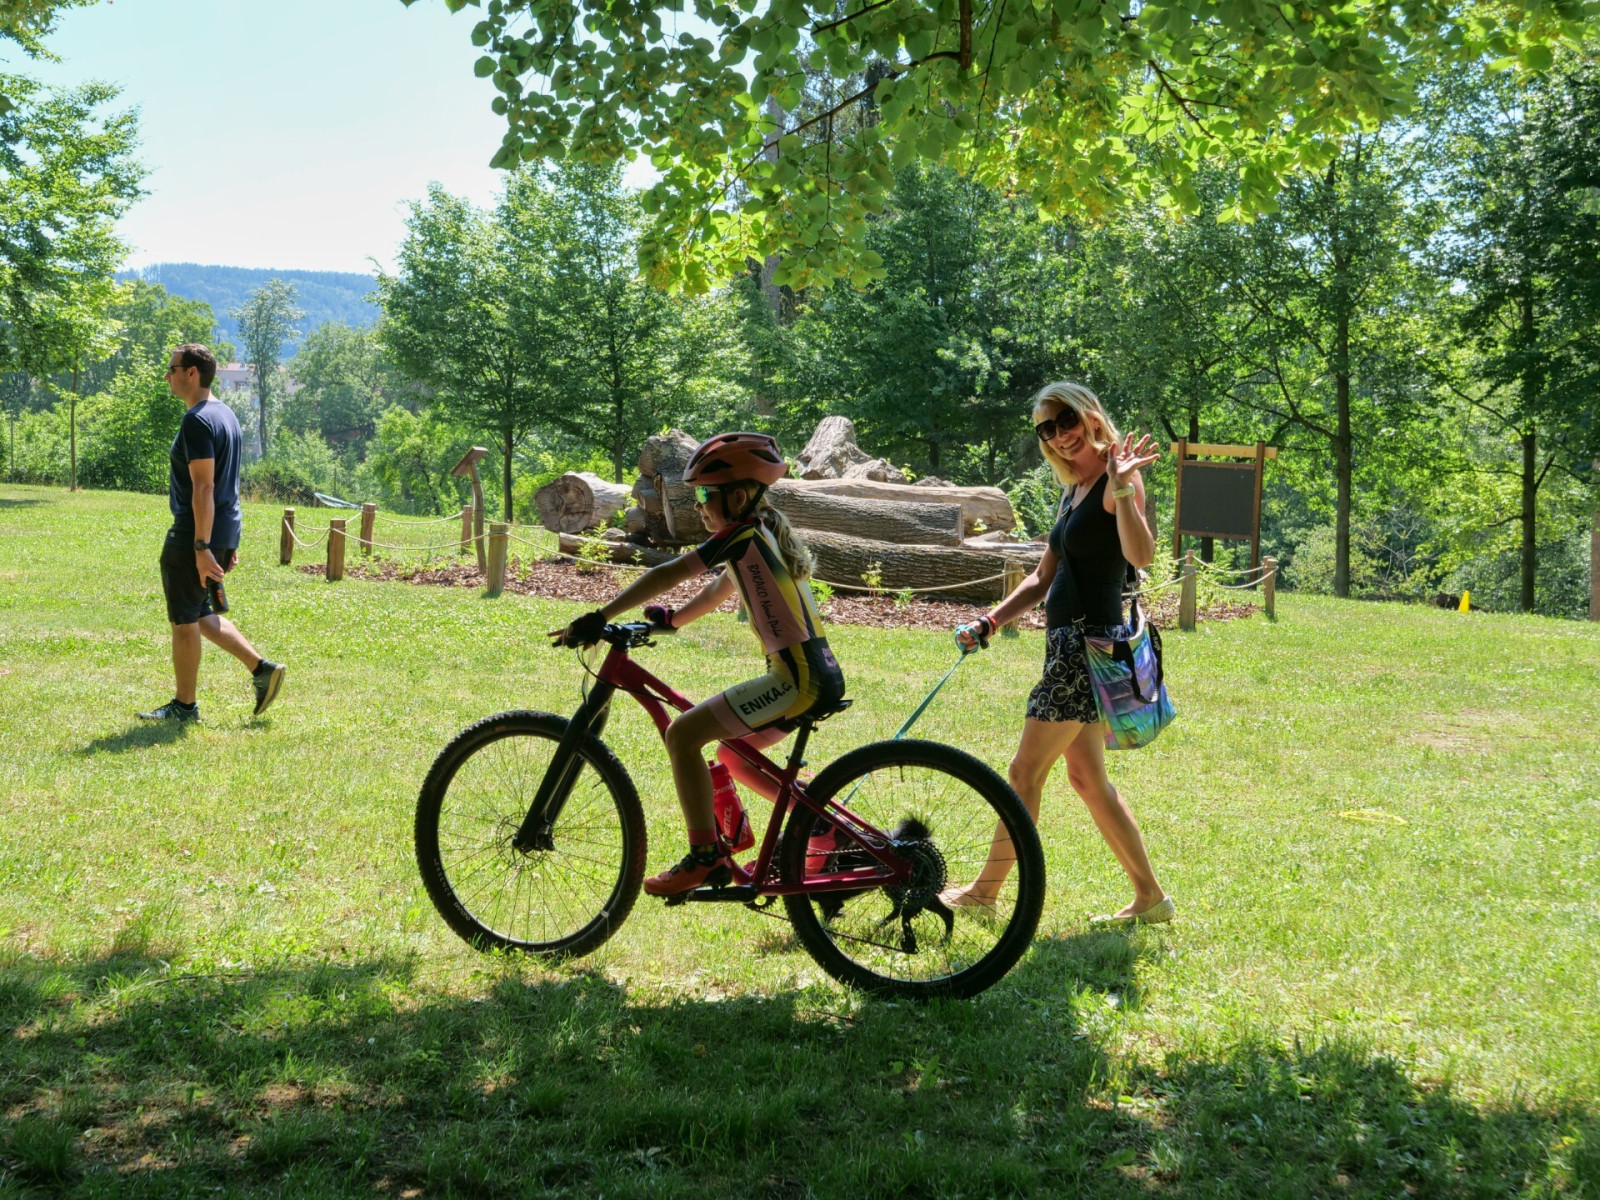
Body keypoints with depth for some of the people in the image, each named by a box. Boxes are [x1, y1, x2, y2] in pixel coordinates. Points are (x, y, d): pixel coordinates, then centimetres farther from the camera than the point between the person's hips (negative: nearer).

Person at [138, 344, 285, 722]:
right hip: (222, 534, 10)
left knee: (184, 619, 2)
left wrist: (201, 548, -24)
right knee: (198, 613, 19)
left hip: (193, 536, -10)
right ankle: (261, 669, 12)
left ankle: (184, 706, 11)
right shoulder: (225, 415, 14)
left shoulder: (197, 421, -17)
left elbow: (203, 487, -23)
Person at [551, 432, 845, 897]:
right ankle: (822, 822, 27)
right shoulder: (765, 533, 17)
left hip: (799, 679, -10)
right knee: (732, 752, 25)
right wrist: (672, 619, 30)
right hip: (821, 674, 10)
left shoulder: (742, 535, -11)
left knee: (682, 734, -10)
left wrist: (598, 618, -19)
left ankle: (705, 857, -7)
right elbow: (719, 590, 33)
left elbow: (666, 575, -17)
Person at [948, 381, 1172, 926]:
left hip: (1090, 641, -10)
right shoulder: (1073, 490, 16)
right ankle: (1149, 897, 19)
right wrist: (987, 623, 14)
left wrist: (1121, 489, -39)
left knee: (1026, 771, -1)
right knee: (1087, 777, 13)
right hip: (1069, 642, 10)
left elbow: (1141, 555, -29)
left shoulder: (1117, 481, -11)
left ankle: (986, 889, 12)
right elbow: (1043, 579, 21)